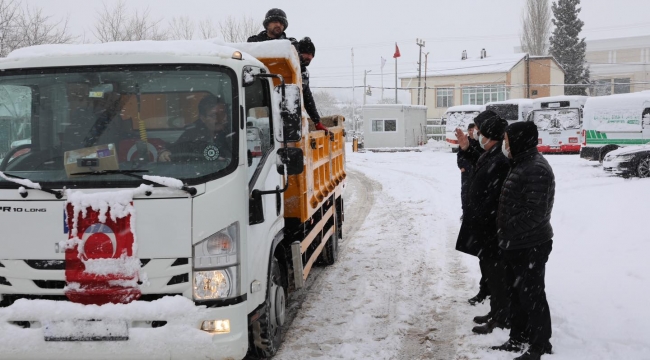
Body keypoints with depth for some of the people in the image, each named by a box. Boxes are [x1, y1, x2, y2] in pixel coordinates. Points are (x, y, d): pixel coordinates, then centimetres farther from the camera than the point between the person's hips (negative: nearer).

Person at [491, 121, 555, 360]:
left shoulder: (536, 169, -20)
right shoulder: (522, 164, 12)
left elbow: (536, 213, -26)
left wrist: (509, 230, -19)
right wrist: (506, 234, 11)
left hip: (531, 246, -10)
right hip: (516, 244, 10)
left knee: (531, 295, 0)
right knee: (517, 293, 18)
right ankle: (518, 339, 31)